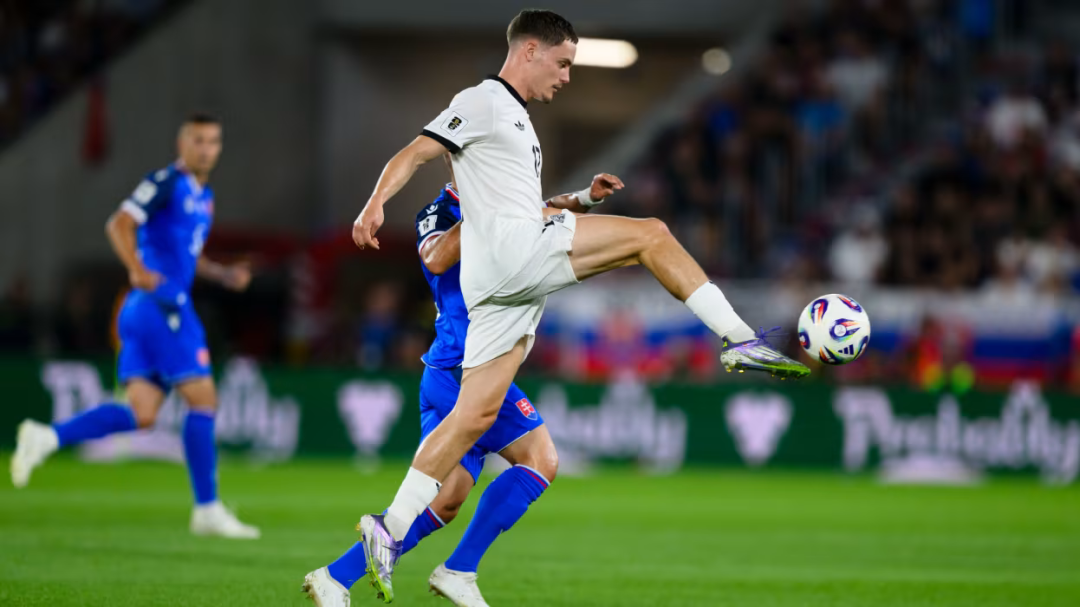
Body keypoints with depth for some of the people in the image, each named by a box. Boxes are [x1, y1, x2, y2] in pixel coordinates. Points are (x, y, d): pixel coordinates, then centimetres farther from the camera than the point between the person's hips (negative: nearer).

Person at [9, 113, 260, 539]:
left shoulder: (203, 196, 21)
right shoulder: (166, 183, -6)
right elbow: (119, 224, -17)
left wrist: (224, 276, 19)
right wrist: (138, 271, -29)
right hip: (161, 302, -9)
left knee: (141, 415, -1)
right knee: (203, 400, -5)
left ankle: (47, 438, -9)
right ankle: (208, 510, 0)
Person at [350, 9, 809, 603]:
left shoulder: (516, 118, 29)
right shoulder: (482, 102, 0)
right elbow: (413, 154, -11)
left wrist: (578, 200, 32)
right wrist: (376, 202, -26)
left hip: (509, 287, 10)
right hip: (509, 248, -10)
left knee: (476, 415, 3)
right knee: (651, 233, -9)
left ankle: (390, 530, 0)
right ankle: (740, 341, -7)